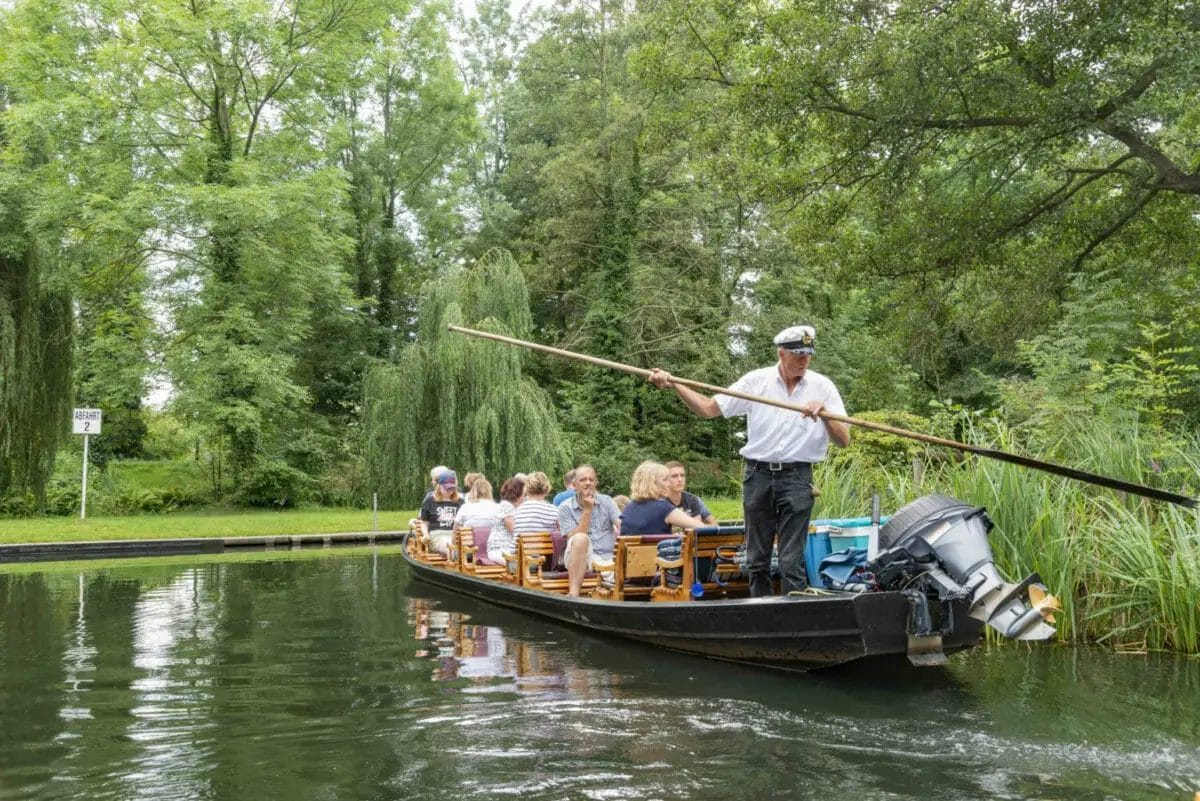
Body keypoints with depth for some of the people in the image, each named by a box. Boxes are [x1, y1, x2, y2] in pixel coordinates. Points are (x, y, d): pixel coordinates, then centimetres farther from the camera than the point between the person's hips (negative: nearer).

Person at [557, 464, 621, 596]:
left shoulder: (606, 501, 10)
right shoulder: (566, 507, 3)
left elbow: (622, 526, -3)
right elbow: (575, 539, -9)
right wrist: (587, 510, -11)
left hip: (607, 557, 1)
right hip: (579, 558, -1)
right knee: (580, 539, -36)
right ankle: (573, 593, -41)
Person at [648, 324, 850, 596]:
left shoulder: (822, 387, 1)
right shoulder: (756, 380, 3)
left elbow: (844, 440, -4)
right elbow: (709, 408, 1)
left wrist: (823, 413, -21)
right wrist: (673, 384, -9)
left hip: (796, 478, -2)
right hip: (758, 475, 2)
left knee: (792, 561, -5)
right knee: (756, 559, 8)